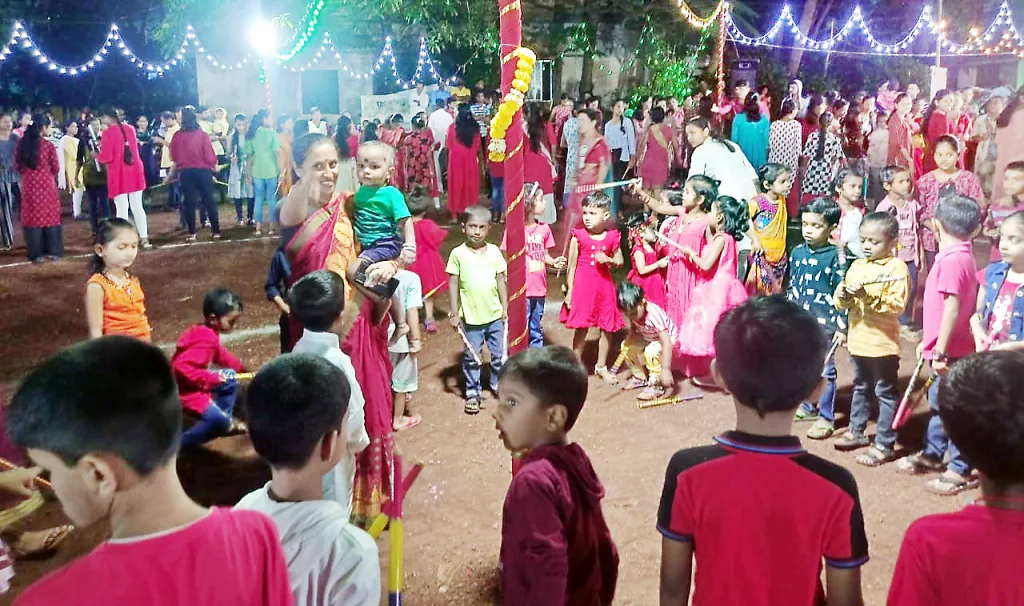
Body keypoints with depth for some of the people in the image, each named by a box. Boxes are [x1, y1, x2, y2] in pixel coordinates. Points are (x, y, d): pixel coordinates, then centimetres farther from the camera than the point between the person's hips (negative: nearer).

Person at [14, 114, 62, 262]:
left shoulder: (21, 143, -1)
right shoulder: (48, 145, -10)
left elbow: (17, 165, 4)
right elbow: (56, 168, -4)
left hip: (28, 185, 3)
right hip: (46, 185, -2)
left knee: (32, 217, 8)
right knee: (49, 216, 9)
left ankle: (35, 254, 9)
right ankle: (52, 251, 11)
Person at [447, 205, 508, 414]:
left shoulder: (494, 251, 1)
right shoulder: (458, 254, -6)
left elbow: (501, 280, 6)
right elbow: (453, 284, -3)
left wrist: (505, 307, 5)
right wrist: (454, 313, -4)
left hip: (495, 314, 2)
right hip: (471, 317, -2)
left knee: (499, 354, 13)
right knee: (472, 357, 7)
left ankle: (499, 385, 30)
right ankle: (472, 393, 18)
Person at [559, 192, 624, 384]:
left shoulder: (612, 237, -1)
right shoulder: (578, 236, -6)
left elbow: (620, 261, 9)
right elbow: (572, 265, -3)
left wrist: (608, 260, -13)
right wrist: (569, 290, -5)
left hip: (604, 286, 2)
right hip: (582, 286, -2)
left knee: (607, 328, 9)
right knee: (581, 328, 4)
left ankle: (601, 366, 25)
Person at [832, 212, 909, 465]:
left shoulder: (897, 268, -12)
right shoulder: (857, 266, 9)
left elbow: (897, 304, -21)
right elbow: (841, 301, 9)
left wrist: (868, 296, -28)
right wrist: (843, 295, -13)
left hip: (883, 342, -7)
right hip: (858, 340, 7)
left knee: (885, 392, 3)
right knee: (860, 388, 21)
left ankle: (884, 444, 10)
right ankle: (856, 431, 35)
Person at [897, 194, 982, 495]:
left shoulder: (952, 260, -23)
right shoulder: (962, 256, 8)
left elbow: (952, 310, -25)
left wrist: (940, 351, -22)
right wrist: (930, 343, 22)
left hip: (950, 351, -10)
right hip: (946, 347, 10)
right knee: (939, 402, 21)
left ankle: (960, 470, 12)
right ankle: (932, 453, 36)